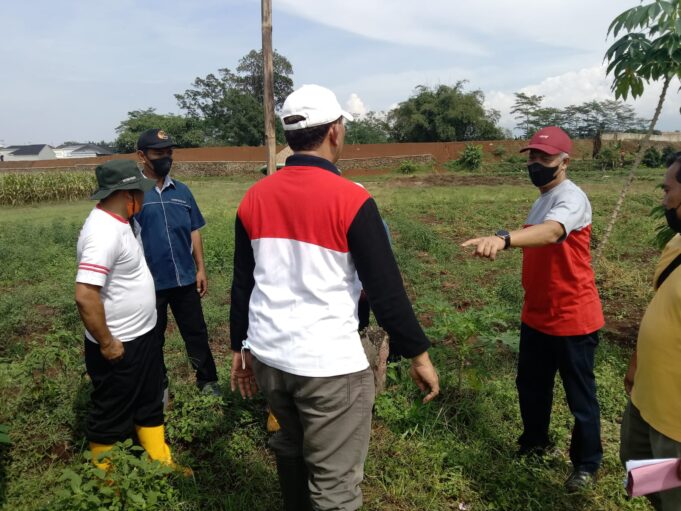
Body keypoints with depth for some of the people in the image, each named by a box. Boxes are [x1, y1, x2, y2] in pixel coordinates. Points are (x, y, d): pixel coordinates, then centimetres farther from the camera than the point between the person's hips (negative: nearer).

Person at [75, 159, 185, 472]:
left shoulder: (116, 223, 5)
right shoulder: (104, 232, -27)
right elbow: (85, 295, -33)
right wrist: (106, 344, -22)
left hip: (142, 336, 10)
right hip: (119, 346, -10)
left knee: (150, 403, 22)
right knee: (112, 416, 11)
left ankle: (161, 463, 39)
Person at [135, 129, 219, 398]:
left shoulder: (182, 191, 5)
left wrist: (200, 269, 7)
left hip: (185, 278, 4)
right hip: (150, 281, -3)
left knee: (196, 332, 14)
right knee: (153, 338, 14)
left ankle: (208, 380, 29)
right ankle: (158, 386, 32)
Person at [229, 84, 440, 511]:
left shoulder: (254, 197, 2)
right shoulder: (351, 199, -15)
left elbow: (243, 283, 9)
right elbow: (385, 288, -13)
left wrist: (240, 346, 19)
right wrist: (418, 353, -1)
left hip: (268, 356, 7)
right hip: (329, 364, -6)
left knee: (291, 450, 28)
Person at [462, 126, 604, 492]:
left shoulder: (571, 198, -19)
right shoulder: (542, 199, 11)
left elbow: (552, 232, -42)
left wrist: (504, 238, -60)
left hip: (573, 319, -8)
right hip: (536, 316, 9)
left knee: (579, 395, 9)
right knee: (530, 385, 21)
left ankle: (587, 463, 30)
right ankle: (535, 441, 43)